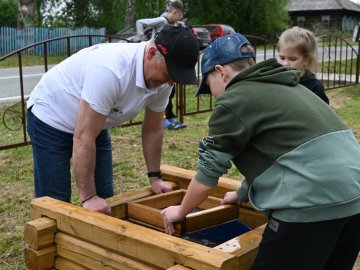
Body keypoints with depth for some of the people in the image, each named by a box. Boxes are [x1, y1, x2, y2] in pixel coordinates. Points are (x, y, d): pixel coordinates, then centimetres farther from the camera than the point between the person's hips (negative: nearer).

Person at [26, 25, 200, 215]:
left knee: (104, 197, 6)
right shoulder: (111, 70, -40)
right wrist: (88, 197, -29)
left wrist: (155, 178, 4)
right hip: (51, 118, -7)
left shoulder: (162, 80, -16)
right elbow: (83, 138, -35)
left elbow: (152, 130, 0)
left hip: (94, 125, 7)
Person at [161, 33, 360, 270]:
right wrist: (242, 194, 44)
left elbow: (210, 169, 2)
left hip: (314, 201, -9)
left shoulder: (234, 100, -3)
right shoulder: (281, 87, 23)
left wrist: (181, 211, 18)